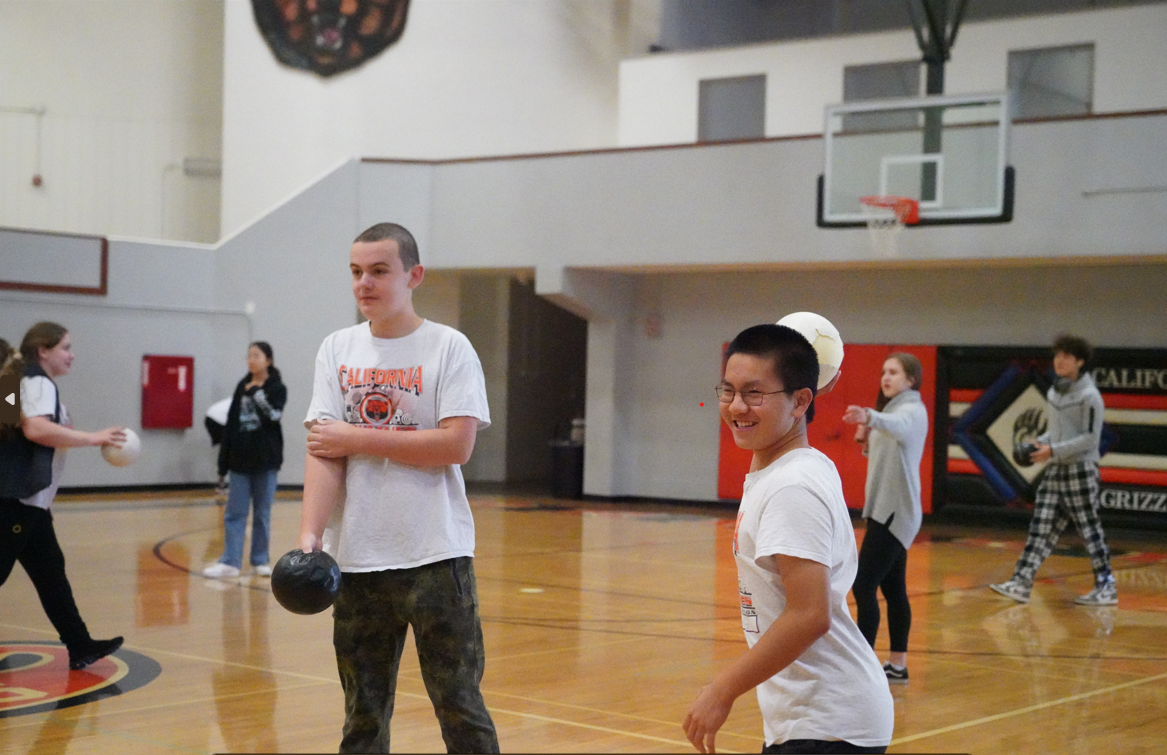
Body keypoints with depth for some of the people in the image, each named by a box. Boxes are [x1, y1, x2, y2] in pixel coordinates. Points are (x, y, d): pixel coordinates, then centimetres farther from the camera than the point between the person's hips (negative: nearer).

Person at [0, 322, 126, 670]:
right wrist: (93, 438, -25)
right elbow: (35, 429, -28)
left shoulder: (36, 383, 19)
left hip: (28, 501, 10)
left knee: (51, 573, 10)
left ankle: (80, 647, 14)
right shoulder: (37, 382, -11)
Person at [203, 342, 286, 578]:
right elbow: (231, 424, 9)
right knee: (234, 513, 1)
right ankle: (230, 562, 2)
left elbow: (274, 415, -18)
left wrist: (258, 393, -23)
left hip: (265, 460, -3)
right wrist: (224, 461, 7)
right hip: (240, 459, 3)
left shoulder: (277, 388, -2)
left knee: (262, 513, 5)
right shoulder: (242, 387, 9)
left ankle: (260, 561, 13)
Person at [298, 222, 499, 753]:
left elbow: (456, 445, -14)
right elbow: (323, 452, 0)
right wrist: (309, 533, -15)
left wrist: (357, 439, -10)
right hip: (356, 559, 3)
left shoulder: (449, 348, -2)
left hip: (436, 555, -3)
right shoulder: (337, 350, 8)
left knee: (459, 707, 2)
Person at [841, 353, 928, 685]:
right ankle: (897, 665, 15)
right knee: (893, 589, 11)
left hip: (895, 513, -9)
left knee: (864, 586, -12)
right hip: (885, 510, 9)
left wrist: (870, 417, -58)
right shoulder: (892, 409, 17)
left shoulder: (912, 410, -12)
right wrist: (866, 439, 4)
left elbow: (898, 427, -38)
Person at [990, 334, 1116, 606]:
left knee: (1090, 529, 1)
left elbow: (1090, 439, -15)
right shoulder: (1054, 392, 11)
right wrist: (1040, 442, 4)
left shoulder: (1089, 396, -12)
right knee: (1041, 527, 2)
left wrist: (1053, 450, -18)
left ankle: (1106, 588, 11)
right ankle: (1021, 583, 0)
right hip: (1055, 470, 7)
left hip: (1081, 469, -7)